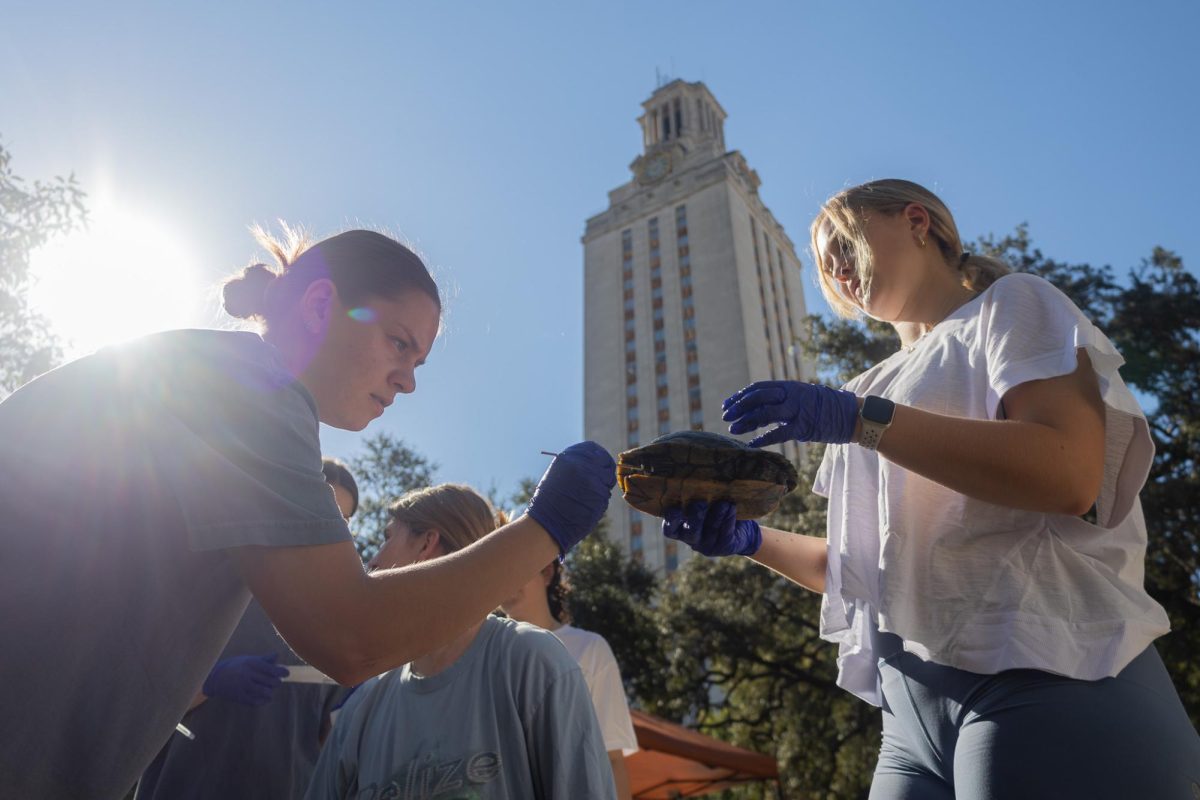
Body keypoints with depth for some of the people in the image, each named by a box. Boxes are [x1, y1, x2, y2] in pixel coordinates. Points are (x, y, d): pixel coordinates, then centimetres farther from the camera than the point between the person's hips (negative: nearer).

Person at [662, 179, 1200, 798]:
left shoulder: (1009, 304, 3)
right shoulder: (877, 386, 18)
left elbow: (1070, 473, -17)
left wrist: (861, 418, -20)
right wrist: (751, 540, 1)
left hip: (1045, 683, -6)